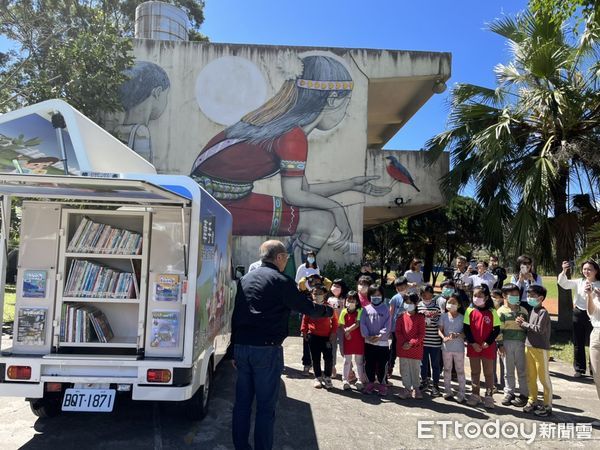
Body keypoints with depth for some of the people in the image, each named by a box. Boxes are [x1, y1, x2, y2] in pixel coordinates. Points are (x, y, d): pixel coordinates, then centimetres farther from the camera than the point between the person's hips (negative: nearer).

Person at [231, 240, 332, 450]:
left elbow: (236, 315, 14)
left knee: (242, 401, 14)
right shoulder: (281, 281, -8)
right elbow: (307, 307, -3)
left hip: (242, 346, 7)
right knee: (266, 405, 3)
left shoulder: (245, 279, 13)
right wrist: (328, 310, 17)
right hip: (267, 348, -7)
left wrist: (235, 349, 19)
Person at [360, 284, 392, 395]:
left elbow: (388, 325, -7)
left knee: (382, 365, 4)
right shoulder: (366, 309, 4)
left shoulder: (385, 309, -2)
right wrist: (367, 336, -12)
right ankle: (371, 383, 24)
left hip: (383, 342, -2)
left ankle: (382, 384, 18)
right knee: (369, 364, 9)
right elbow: (362, 324, 0)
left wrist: (379, 336, -15)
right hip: (368, 342, 2)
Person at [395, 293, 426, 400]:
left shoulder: (420, 317, -4)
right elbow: (398, 331, 2)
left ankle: (416, 388, 23)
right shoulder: (401, 316, 3)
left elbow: (421, 334, -6)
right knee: (404, 369, 7)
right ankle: (407, 388, 18)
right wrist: (403, 343, -12)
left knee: (415, 369, 8)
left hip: (415, 348, -2)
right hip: (402, 348, 2)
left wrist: (411, 343, -14)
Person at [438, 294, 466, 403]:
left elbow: (465, 332, -6)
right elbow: (440, 330, 3)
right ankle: (447, 391, 23)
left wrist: (457, 335, -25)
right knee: (447, 369, 12)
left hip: (459, 347, -2)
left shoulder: (462, 317, -5)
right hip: (446, 347, 3)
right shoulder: (444, 316, 2)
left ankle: (461, 394, 11)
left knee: (460, 370, 4)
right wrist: (444, 337, -16)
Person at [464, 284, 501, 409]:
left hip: (488, 347, -2)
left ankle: (489, 397, 15)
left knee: (489, 372, 6)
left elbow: (497, 329, -3)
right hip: (473, 346, 2)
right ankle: (475, 395, 22)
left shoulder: (492, 312, -4)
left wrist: (488, 343, -12)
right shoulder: (470, 311, 0)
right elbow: (466, 329, -1)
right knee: (475, 371, 12)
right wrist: (473, 343, -10)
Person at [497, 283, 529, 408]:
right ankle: (509, 393, 17)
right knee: (509, 370, 7)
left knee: (522, 370, 6)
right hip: (507, 343, -2)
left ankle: (523, 394, 15)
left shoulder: (523, 310, 9)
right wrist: (500, 344, -8)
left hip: (520, 343, 2)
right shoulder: (501, 311, 0)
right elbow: (499, 329, -3)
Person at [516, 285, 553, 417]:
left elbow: (540, 329, -20)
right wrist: (522, 323, -5)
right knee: (530, 377, 13)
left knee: (544, 377, 1)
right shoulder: (531, 311, 12)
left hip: (541, 348, -7)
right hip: (529, 346, 8)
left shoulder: (543, 312, -11)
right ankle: (533, 401, 25)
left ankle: (547, 406, 10)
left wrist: (524, 324, -12)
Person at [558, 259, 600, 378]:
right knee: (578, 344, 11)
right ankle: (579, 369, 23)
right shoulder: (579, 282, 3)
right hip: (578, 314, 3)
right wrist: (564, 271, -23)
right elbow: (564, 284, -9)